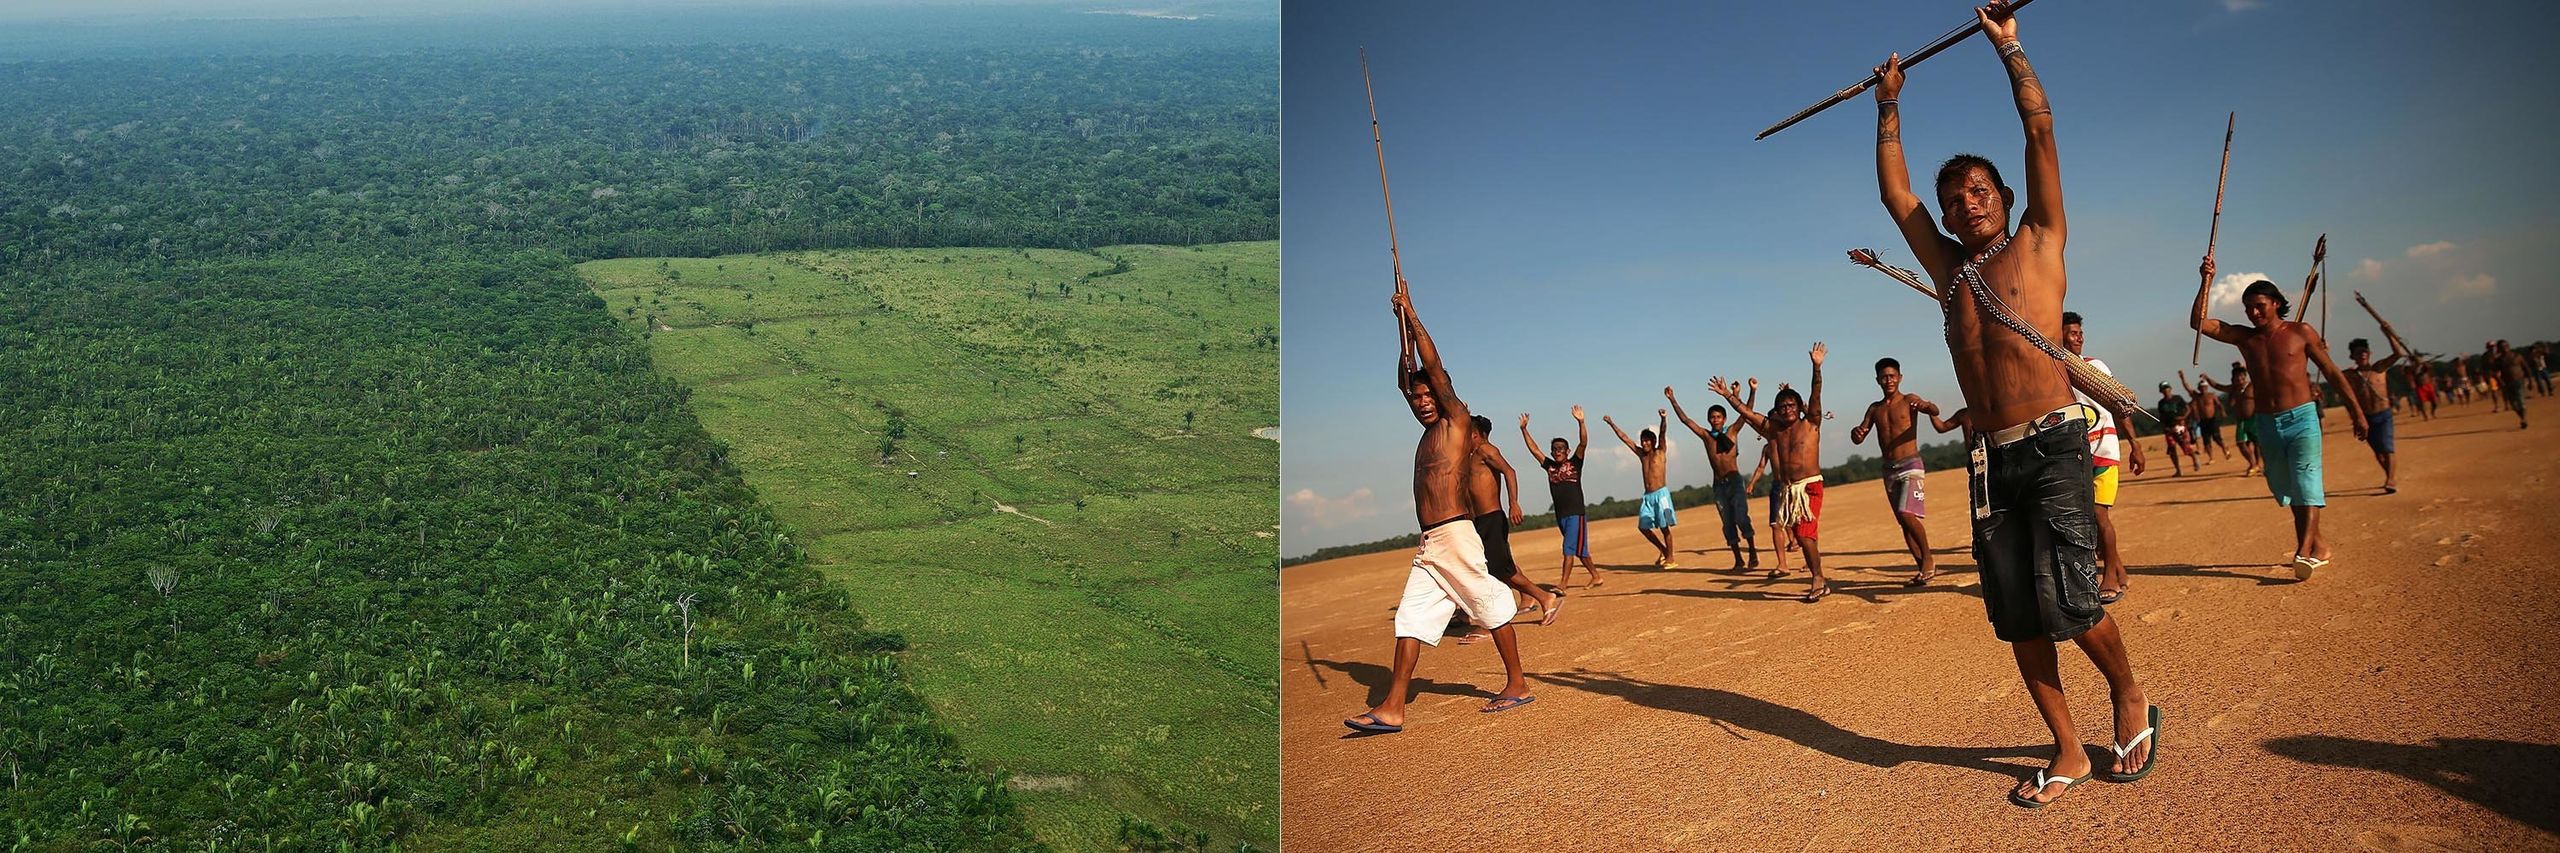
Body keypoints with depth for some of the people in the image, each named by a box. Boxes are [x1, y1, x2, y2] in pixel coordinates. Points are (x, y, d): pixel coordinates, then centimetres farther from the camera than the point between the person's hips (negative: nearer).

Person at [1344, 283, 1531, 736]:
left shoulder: (1458, 421, 1)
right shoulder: (1429, 430, 20)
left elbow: (1434, 367, -5)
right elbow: (1406, 377, 25)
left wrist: (1412, 314, 1)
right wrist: (1402, 325, 22)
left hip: (1455, 535, -8)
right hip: (1427, 545, 8)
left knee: (1491, 606, 1)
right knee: (1411, 618, 0)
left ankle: (1517, 685, 13)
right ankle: (1392, 708, -5)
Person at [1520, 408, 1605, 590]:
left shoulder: (1574, 463, 1)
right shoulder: (1549, 466, 12)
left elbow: (1583, 443, -11)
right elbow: (1534, 449, 14)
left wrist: (1580, 422, -23)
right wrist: (1523, 429, 9)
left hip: (1575, 513, -6)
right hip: (1560, 514, 6)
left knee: (1569, 548, -12)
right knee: (1579, 549, 12)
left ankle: (1563, 582, -17)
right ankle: (1595, 576, 23)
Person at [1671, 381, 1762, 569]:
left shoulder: (1731, 433, 2)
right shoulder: (1706, 436, 7)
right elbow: (1685, 419, 6)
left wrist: (1753, 391, -13)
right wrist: (1672, 400, 2)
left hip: (1735, 481, -3)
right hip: (1719, 484, 3)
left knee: (1741, 518, -16)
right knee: (1728, 524, 4)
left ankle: (1753, 553, -4)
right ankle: (1738, 560, 9)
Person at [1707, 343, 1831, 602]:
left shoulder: (1810, 424, 0)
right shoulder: (1773, 430, 12)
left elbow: (1816, 396, -13)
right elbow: (1747, 413, 11)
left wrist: (1817, 368, -25)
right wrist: (1729, 396, 3)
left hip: (1810, 486, -6)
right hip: (1786, 489, 6)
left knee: (1805, 534, -16)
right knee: (1802, 537, 7)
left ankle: (1817, 581, -10)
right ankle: (1820, 583, 14)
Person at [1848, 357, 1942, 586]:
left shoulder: (1908, 401, -2)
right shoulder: (1875, 409, 12)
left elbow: (1935, 410, -19)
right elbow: (1859, 439, 9)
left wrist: (1926, 406, -44)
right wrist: (1855, 433, -16)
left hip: (1911, 466, -5)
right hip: (1889, 470, 5)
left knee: (1907, 514, -21)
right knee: (1904, 522, 5)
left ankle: (1928, 557, -5)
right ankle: (1923, 567, 10)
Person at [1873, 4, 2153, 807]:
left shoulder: (2037, 243, 7)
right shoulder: (1949, 269, 17)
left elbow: (2040, 129, 3)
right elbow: (1895, 193, 23)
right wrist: (1889, 105, 25)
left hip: (2053, 444, -5)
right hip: (1990, 459, 5)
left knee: (2069, 601, -13)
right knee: (2018, 619, 4)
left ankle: (2130, 697, 15)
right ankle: (2067, 752, 15)